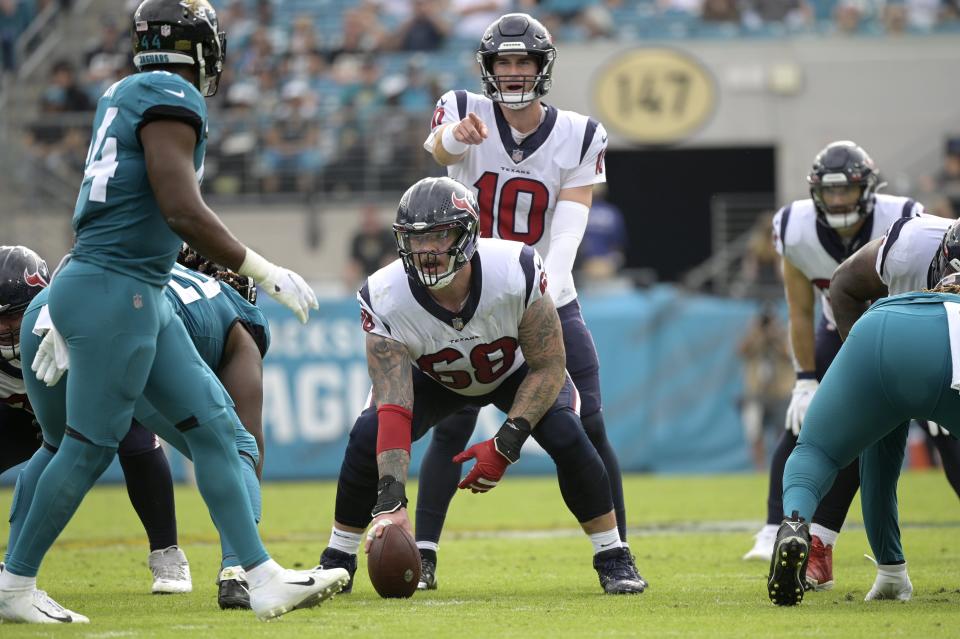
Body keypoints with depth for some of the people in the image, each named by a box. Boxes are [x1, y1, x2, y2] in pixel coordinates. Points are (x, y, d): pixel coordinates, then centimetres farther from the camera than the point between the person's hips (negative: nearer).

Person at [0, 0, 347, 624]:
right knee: (90, 447, -1)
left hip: (141, 299, 10)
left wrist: (70, 315, 26)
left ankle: (263, 579, 6)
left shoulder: (124, 96, 16)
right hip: (114, 295, -10)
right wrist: (266, 272, -14)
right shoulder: (171, 100, -13)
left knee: (212, 423, 7)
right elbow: (183, 212, -22)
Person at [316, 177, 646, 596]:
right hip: (433, 379, 1)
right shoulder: (385, 300, -36)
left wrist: (505, 446, -37)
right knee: (368, 435, -23)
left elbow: (548, 367, -26)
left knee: (565, 435, -26)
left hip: (516, 369, -1)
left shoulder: (515, 273, -38)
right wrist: (390, 503, -50)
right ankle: (337, 561, -2)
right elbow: (393, 408, -39)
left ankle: (613, 559, -7)